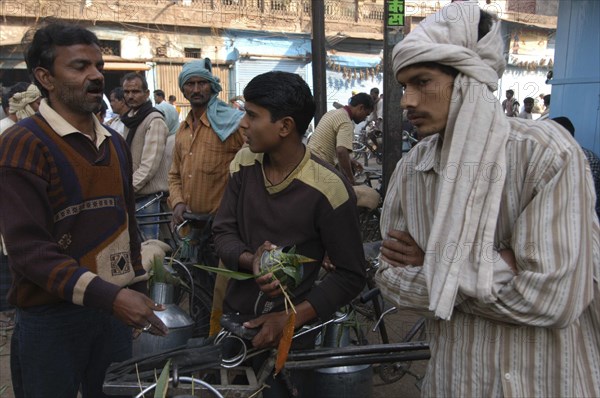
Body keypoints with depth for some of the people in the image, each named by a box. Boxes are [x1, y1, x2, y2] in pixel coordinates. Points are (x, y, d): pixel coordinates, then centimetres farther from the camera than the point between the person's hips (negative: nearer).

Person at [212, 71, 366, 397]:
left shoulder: (328, 189, -20)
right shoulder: (244, 163, -5)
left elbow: (351, 275, -14)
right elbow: (223, 232, -1)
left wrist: (291, 318, -21)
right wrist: (250, 260, -22)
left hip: (291, 331, -5)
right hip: (235, 317, 5)